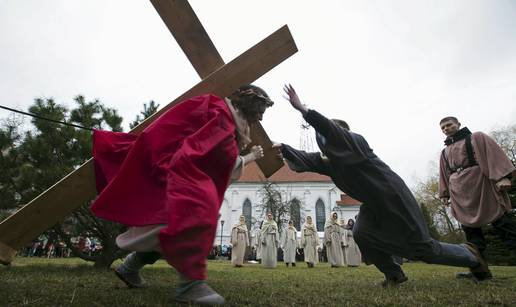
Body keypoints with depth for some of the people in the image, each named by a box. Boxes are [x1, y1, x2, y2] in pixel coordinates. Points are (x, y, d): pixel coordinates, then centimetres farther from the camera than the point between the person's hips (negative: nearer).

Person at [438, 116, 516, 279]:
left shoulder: (476, 137, 9)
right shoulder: (445, 152, 25)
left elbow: (494, 153, -5)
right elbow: (444, 174, 24)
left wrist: (502, 177, -19)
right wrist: (444, 194, 16)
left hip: (478, 182, -5)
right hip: (458, 191, 5)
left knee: (501, 222, -7)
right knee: (470, 228, 1)